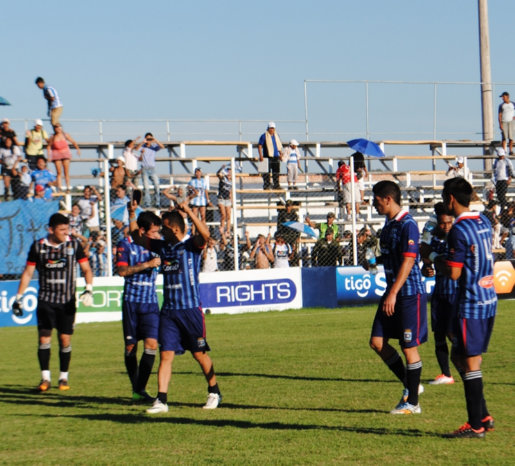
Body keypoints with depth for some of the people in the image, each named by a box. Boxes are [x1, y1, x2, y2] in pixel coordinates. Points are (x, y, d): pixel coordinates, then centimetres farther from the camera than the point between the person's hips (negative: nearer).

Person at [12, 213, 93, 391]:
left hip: (67, 301, 0)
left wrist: (89, 289, -13)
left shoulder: (74, 245, 0)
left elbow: (86, 269, 4)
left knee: (65, 339, 0)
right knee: (44, 338, -7)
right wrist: (19, 297, 4)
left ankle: (64, 377, 12)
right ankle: (45, 378, -1)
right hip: (45, 300, 0)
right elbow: (28, 272, 7)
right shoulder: (38, 246, 0)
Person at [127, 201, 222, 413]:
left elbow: (205, 234, -28)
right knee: (166, 355, -3)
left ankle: (214, 393, 24)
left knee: (200, 354, 6)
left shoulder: (192, 244, -5)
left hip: (191, 309, -5)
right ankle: (161, 400, -4)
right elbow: (137, 238, 25)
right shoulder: (162, 246, 12)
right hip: (168, 310, 5)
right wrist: (132, 214, 14)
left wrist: (188, 211, -32)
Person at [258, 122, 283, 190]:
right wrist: (261, 156, -15)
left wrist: (280, 154, 16)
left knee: (276, 172, 6)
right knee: (267, 172, -6)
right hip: (267, 157, -6)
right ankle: (266, 186, -3)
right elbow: (259, 146, -7)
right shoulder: (264, 136, -3)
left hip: (276, 157, 6)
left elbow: (279, 145, 25)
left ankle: (276, 185, 12)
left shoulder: (276, 136, 16)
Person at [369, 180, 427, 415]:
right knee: (377, 342, 6)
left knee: (409, 347, -2)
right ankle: (409, 385, 20)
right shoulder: (388, 224, 12)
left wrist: (393, 293, -25)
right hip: (392, 292, 9)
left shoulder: (408, 225, -16)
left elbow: (408, 261, -22)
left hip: (410, 292, -9)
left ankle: (412, 402, 9)